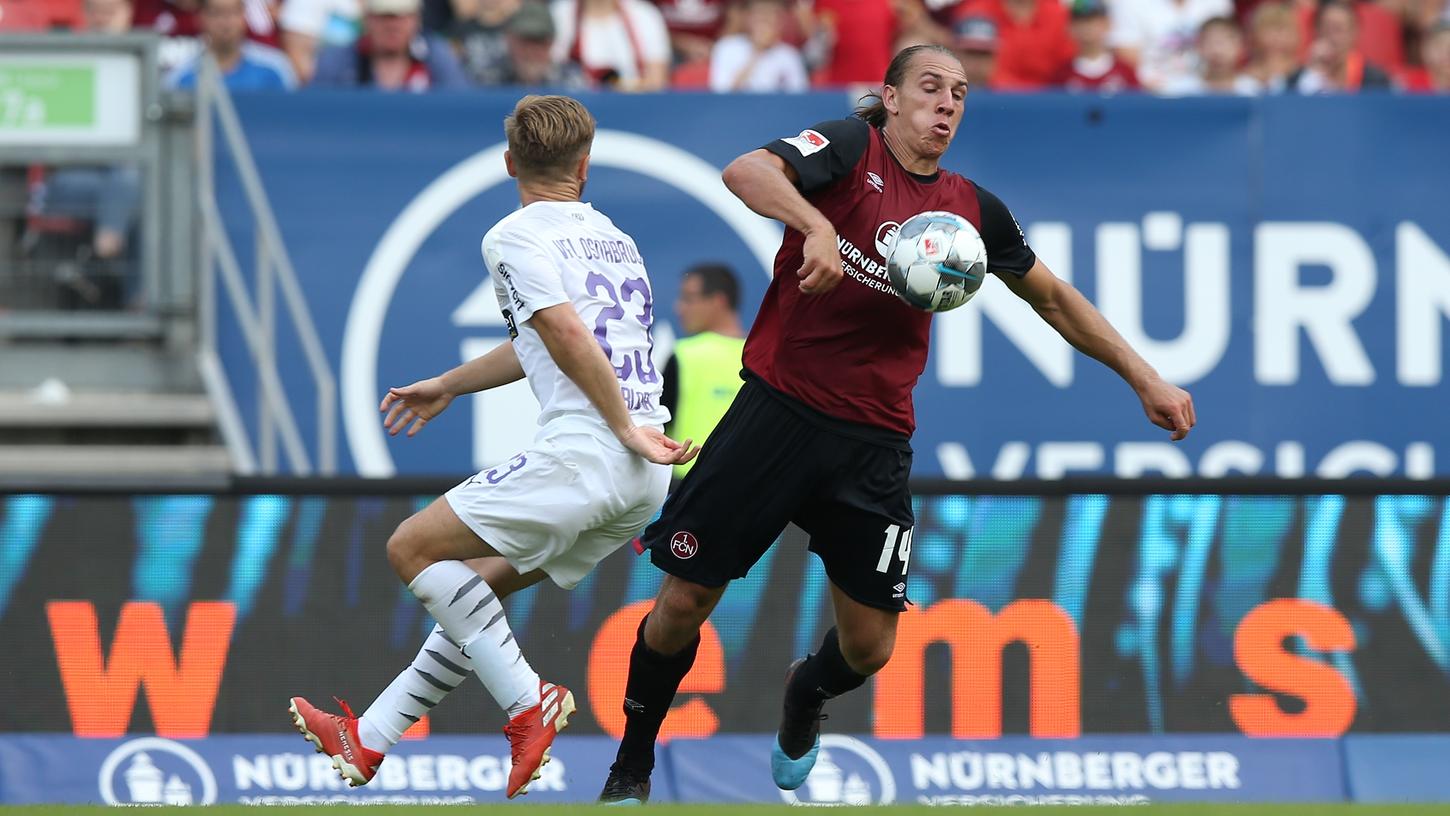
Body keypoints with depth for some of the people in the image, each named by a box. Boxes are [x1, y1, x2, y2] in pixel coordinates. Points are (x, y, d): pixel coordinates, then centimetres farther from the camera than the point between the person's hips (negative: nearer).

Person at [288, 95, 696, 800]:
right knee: (481, 582, 19)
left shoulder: (514, 237, -2)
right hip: (642, 480, 9)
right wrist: (447, 387, 44)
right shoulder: (608, 235, 23)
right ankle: (369, 742, 21)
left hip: (582, 452, -9)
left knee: (413, 548, 3)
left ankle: (527, 702, -8)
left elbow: (567, 336, -16)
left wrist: (627, 429, -14)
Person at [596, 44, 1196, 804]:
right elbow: (746, 172, -22)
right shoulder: (854, 147, -4)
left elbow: (1054, 297, 22)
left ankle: (807, 693, 37)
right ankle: (631, 767, 18)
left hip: (872, 445, 4)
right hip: (778, 411, -4)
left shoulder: (972, 210, 8)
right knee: (684, 601, -3)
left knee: (869, 645, 1)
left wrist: (1145, 378, 19)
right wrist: (815, 225, -38)